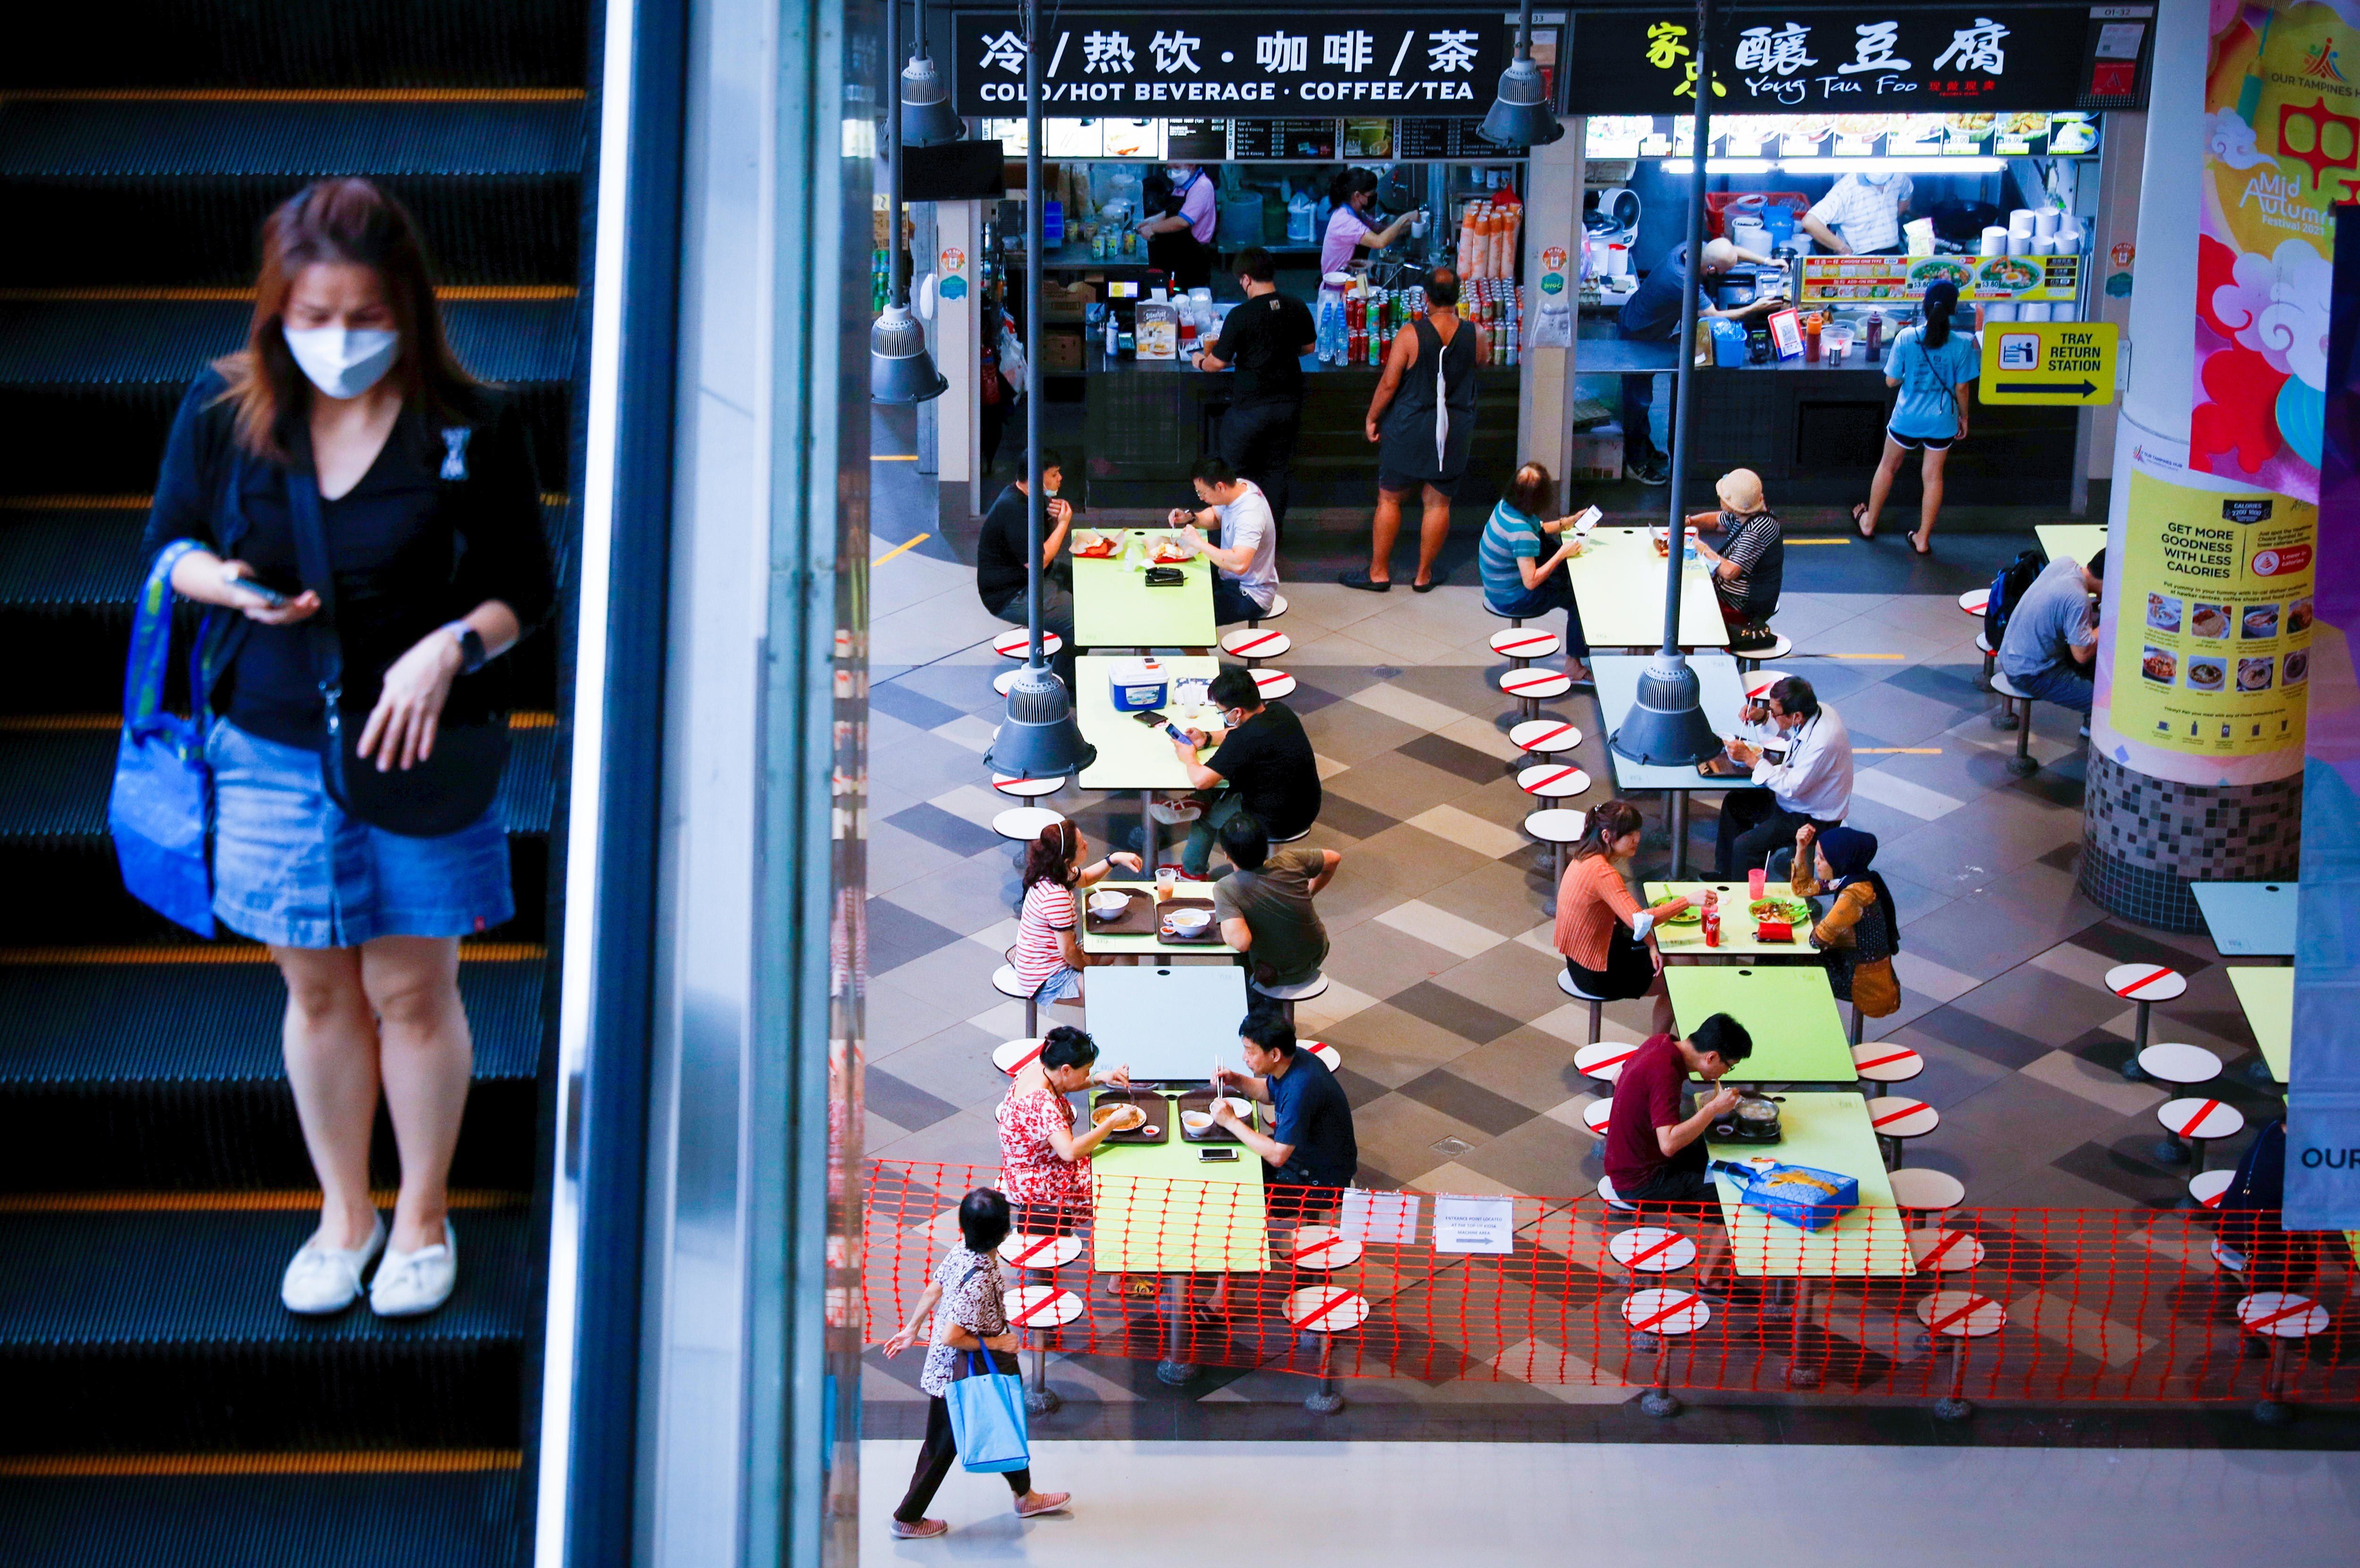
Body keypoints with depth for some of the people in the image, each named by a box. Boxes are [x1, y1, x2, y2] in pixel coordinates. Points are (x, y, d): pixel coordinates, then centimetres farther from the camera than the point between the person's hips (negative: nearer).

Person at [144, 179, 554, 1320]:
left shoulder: (472, 426, -10)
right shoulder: (224, 410, -5)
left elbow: (527, 586, -2)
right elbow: (168, 544, 7)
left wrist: (451, 646, -22)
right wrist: (230, 584, -15)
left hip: (419, 752, -2)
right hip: (271, 748, 2)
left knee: (412, 992, 7)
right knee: (317, 992, 13)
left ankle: (422, 1218, 28)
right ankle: (343, 1214, 32)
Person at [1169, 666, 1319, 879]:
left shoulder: (1244, 741, -30)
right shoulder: (1280, 711, -3)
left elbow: (1200, 781, -27)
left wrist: (1188, 757, -6)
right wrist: (1208, 738, 7)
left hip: (1276, 825, -8)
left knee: (1205, 812, 18)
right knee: (1223, 792, 27)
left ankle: (1193, 870, 42)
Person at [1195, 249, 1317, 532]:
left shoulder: (1240, 316, -17)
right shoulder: (1297, 308, -2)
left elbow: (1219, 362, -11)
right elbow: (1309, 347, 14)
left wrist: (1201, 361, 10)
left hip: (1251, 406, -5)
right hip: (1289, 401, 5)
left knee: (1236, 467, 13)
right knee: (1276, 469, 16)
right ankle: (1274, 529, 20)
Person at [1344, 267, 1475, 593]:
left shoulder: (1411, 335, -15)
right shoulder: (1473, 336, -7)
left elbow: (1389, 383, -12)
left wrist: (1372, 418, 2)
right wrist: (1457, 318, 17)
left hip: (1409, 429, -2)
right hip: (1456, 429, 3)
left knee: (1389, 498, 9)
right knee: (1438, 502, 10)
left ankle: (1379, 573, 14)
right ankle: (1424, 575, 17)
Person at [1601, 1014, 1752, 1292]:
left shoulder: (1662, 1042, -2)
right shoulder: (1664, 1073, -30)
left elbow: (1618, 1079, 17)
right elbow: (1670, 1143, -36)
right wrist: (1713, 1108, -29)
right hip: (1640, 1181, -10)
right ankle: (1707, 1281, 5)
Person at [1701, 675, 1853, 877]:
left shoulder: (1822, 742, -36)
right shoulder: (1816, 710, -9)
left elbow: (1791, 788, -31)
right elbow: (1783, 731, 14)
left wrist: (1750, 758, -26)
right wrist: (1761, 717, -6)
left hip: (1812, 819, -10)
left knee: (1745, 846, -18)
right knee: (1734, 803, 19)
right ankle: (1724, 874, 31)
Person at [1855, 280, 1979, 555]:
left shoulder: (1906, 337, -15)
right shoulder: (1962, 344, -15)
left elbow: (1891, 380, -8)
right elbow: (1961, 388, -7)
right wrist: (1964, 418, 9)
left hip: (1907, 418, 0)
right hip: (1942, 420, 0)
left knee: (1888, 466, 22)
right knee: (1933, 476, 12)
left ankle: (1869, 522, 36)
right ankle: (1923, 539, 20)